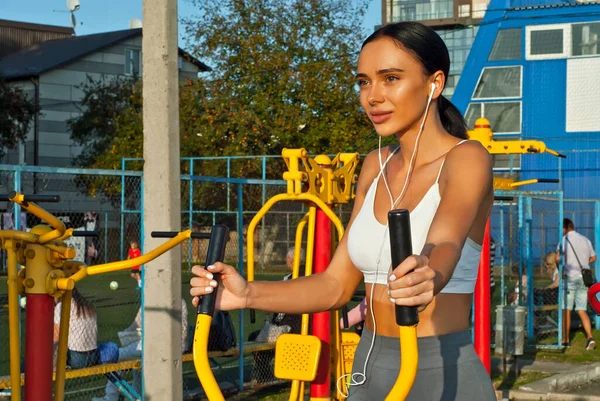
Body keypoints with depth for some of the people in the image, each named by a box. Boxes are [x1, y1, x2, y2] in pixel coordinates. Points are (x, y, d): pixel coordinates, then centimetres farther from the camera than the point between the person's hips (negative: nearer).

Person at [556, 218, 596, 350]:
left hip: (570, 277, -5)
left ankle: (566, 340, 12)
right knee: (582, 311, 5)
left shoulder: (565, 239, -8)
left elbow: (557, 258, -21)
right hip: (584, 278, 5)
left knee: (566, 310, 6)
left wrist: (560, 266, -1)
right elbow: (593, 257, 23)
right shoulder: (585, 240, 11)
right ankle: (589, 337, -12)